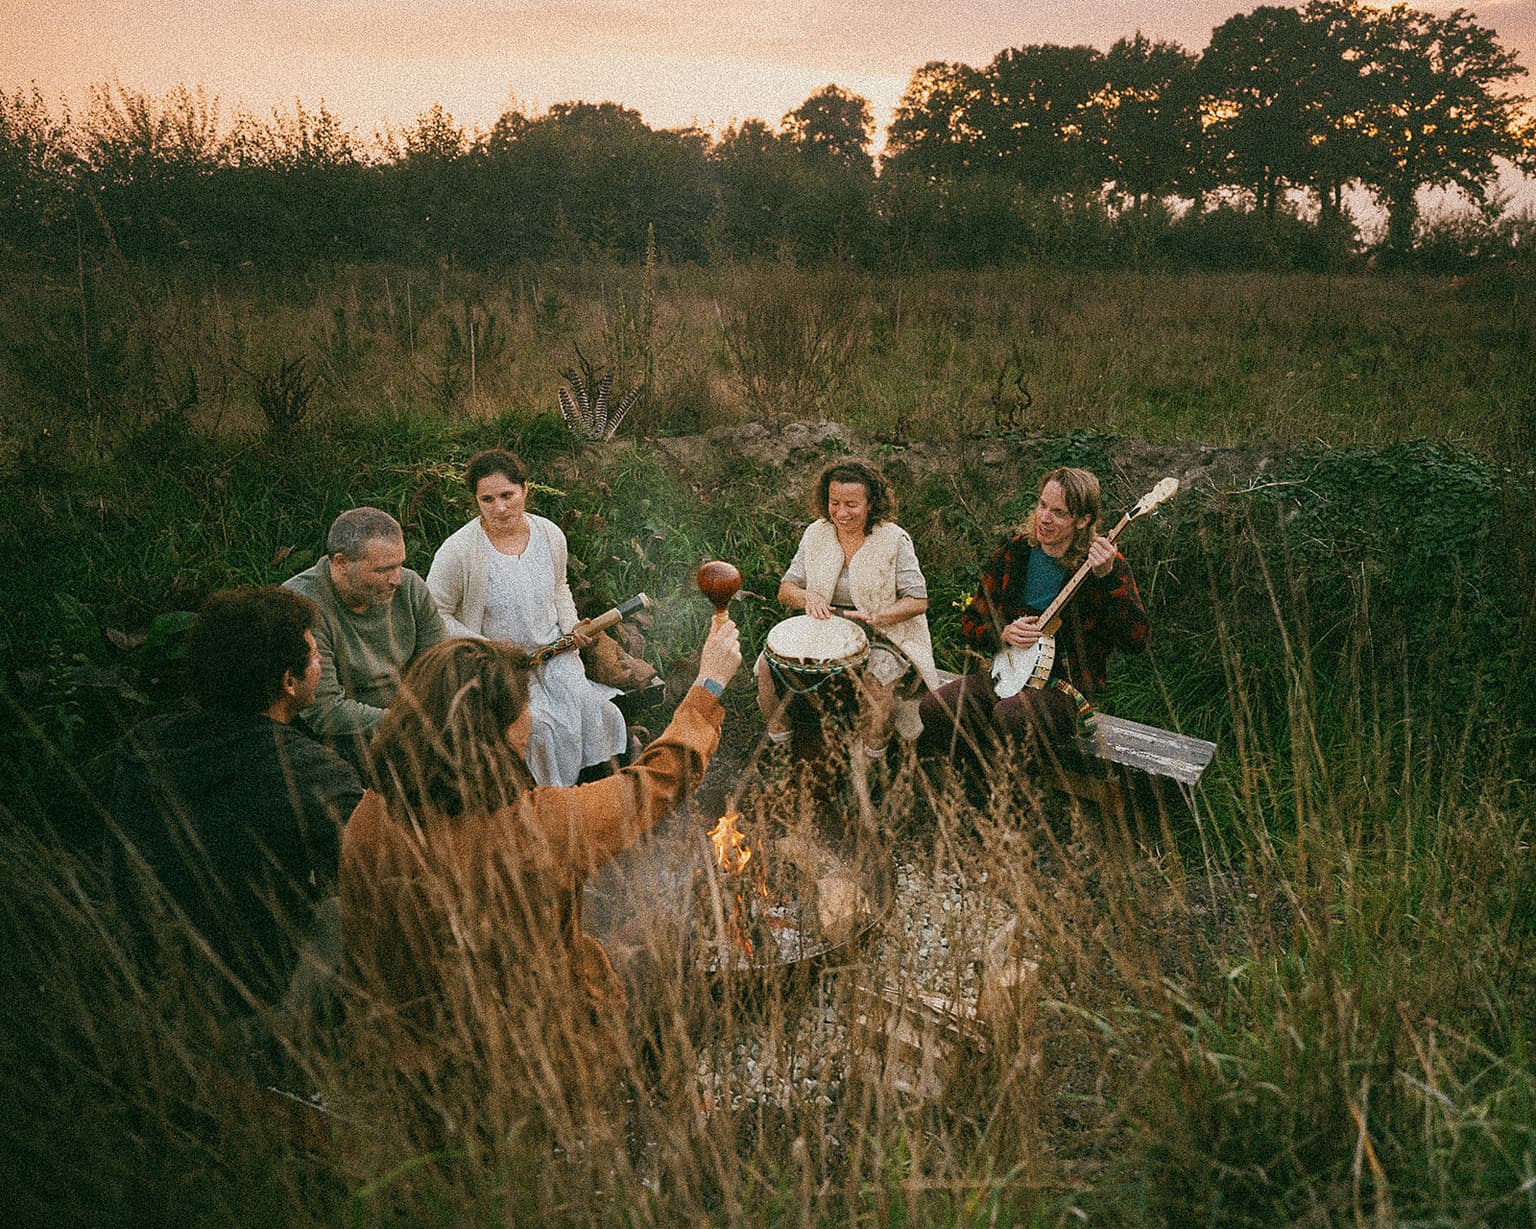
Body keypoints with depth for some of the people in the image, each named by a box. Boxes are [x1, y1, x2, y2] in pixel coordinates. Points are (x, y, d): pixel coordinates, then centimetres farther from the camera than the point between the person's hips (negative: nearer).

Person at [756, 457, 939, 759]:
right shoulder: (816, 534, 3)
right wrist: (808, 597, -19)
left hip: (881, 636, -4)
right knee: (768, 664, -18)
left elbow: (918, 601, -10)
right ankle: (779, 739, 6)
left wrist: (876, 616, -27)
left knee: (875, 681, -35)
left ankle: (874, 759, -8)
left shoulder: (893, 539, -9)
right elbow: (786, 589, 5)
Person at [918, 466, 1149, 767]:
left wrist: (1108, 577, -29)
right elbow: (970, 623, 12)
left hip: (1066, 685, -4)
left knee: (1008, 718, -35)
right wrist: (1003, 633, -9)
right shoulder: (1013, 551, 5)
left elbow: (1136, 641, -19)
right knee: (934, 709, -20)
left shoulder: (1104, 563, -8)